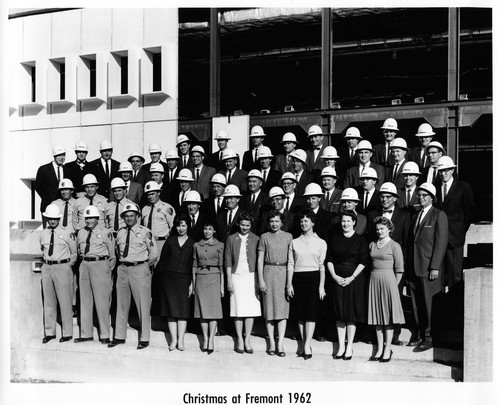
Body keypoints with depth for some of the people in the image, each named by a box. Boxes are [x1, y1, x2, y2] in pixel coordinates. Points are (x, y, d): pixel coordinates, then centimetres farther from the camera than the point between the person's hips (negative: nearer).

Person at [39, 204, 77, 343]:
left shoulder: (67, 233, -4)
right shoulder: (43, 234, 8)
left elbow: (74, 252, 4)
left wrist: (69, 264, 1)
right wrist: (46, 261, 13)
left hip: (62, 267, -4)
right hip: (47, 268, 5)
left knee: (65, 301, -2)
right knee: (48, 301, 10)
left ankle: (67, 333, 6)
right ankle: (49, 332, 19)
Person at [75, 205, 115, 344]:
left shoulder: (105, 233, -6)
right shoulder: (81, 233, 10)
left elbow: (112, 253, 0)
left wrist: (109, 269, 1)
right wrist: (83, 259, 16)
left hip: (100, 265, -5)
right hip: (84, 265, 6)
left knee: (102, 300, -3)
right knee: (85, 300, 9)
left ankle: (104, 335, 4)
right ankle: (86, 334, 18)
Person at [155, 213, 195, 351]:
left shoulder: (192, 243, 5)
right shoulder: (170, 240, 9)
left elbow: (194, 265, 3)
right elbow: (163, 258, 10)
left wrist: (192, 283, -4)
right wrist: (161, 275, 2)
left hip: (183, 279, -1)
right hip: (168, 277, 1)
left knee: (183, 309, -4)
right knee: (171, 308, 0)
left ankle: (181, 340, 0)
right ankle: (173, 339, 5)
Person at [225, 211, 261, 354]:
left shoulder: (256, 239, 5)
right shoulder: (231, 239, 5)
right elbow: (228, 261, 5)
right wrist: (229, 281, -1)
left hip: (251, 276, 0)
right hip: (236, 276, 0)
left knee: (251, 310, -1)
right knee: (238, 310, -1)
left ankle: (247, 340, 6)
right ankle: (240, 340, 7)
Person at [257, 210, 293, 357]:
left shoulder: (288, 237, 8)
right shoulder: (264, 237, 5)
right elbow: (260, 260, 4)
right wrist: (261, 280, -3)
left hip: (284, 273, 1)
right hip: (269, 273, 0)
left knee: (283, 308, -4)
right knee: (269, 308, 1)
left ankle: (280, 343, -2)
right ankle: (271, 343, 9)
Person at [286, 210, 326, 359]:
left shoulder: (320, 243, 5)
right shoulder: (294, 243, 10)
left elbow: (322, 265, 1)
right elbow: (290, 264, 8)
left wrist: (321, 285, -5)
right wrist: (289, 284, 1)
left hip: (313, 278, -2)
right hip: (298, 279, 2)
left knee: (311, 313, -8)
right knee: (300, 314, 4)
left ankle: (307, 346, -7)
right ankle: (305, 346, 11)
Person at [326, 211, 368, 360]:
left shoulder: (360, 240, 0)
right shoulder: (334, 239, 8)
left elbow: (363, 262, -4)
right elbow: (329, 259, 6)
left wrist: (352, 277, -13)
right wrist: (334, 276, -8)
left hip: (354, 279, -3)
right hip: (337, 279, 3)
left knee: (351, 313, 0)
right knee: (339, 314, 5)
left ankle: (349, 347, 9)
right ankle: (341, 346, 12)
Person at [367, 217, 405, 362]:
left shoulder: (394, 246, -4)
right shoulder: (372, 245, 12)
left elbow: (399, 269, -5)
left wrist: (393, 285, -5)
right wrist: (374, 278, 7)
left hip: (388, 280, -5)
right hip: (374, 281, 5)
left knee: (389, 316, 0)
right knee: (377, 316, 7)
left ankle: (387, 349, 5)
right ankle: (379, 349, 13)